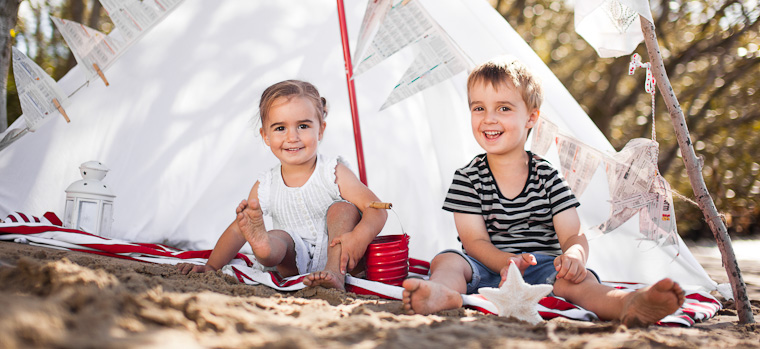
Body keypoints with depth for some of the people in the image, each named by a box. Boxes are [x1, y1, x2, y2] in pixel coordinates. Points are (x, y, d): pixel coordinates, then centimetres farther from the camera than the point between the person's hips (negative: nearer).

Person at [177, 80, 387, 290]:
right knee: (279, 237, -26)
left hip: (337, 257, -1)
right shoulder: (266, 187, 1)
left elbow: (376, 209, -15)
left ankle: (335, 273, -36)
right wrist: (211, 267, -3)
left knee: (343, 208, -21)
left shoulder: (334, 173, -8)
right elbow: (237, 230, 7)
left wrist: (359, 236, -37)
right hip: (296, 262, 1)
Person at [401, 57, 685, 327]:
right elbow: (475, 240, -5)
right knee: (446, 260, -30)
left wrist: (573, 256, -30)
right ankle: (442, 293, -66)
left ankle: (629, 304, -63)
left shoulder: (547, 177, 6)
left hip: (541, 268, 0)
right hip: (488, 269, 1)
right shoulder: (468, 179, 5)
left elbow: (573, 235, -2)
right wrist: (507, 262, -28)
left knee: (576, 281, -32)